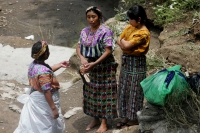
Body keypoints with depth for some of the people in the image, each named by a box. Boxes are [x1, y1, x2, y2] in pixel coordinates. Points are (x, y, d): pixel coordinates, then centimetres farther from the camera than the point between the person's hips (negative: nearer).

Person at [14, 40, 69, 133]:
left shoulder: (33, 64, -3)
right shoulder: (43, 72, -32)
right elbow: (46, 92, -29)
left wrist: (59, 65, 17)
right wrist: (53, 108, -23)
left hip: (35, 99, 9)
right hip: (44, 103, -9)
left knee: (33, 125, 23)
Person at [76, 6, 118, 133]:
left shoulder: (105, 31, -17)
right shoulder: (84, 31, 3)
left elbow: (108, 51, -21)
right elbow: (79, 47, 6)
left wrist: (94, 64, -25)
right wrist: (82, 58, -15)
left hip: (104, 67, -6)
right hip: (90, 66, 6)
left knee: (104, 93, 1)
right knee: (92, 92, 13)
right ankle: (95, 119, 29)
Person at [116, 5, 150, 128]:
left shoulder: (143, 33, -20)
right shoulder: (130, 27, 6)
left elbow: (127, 45, -24)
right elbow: (118, 41, 4)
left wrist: (123, 41, -4)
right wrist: (126, 45, -14)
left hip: (136, 63, -8)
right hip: (126, 61, 9)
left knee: (134, 91, 3)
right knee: (124, 90, 14)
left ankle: (134, 119, 16)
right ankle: (126, 116, 27)